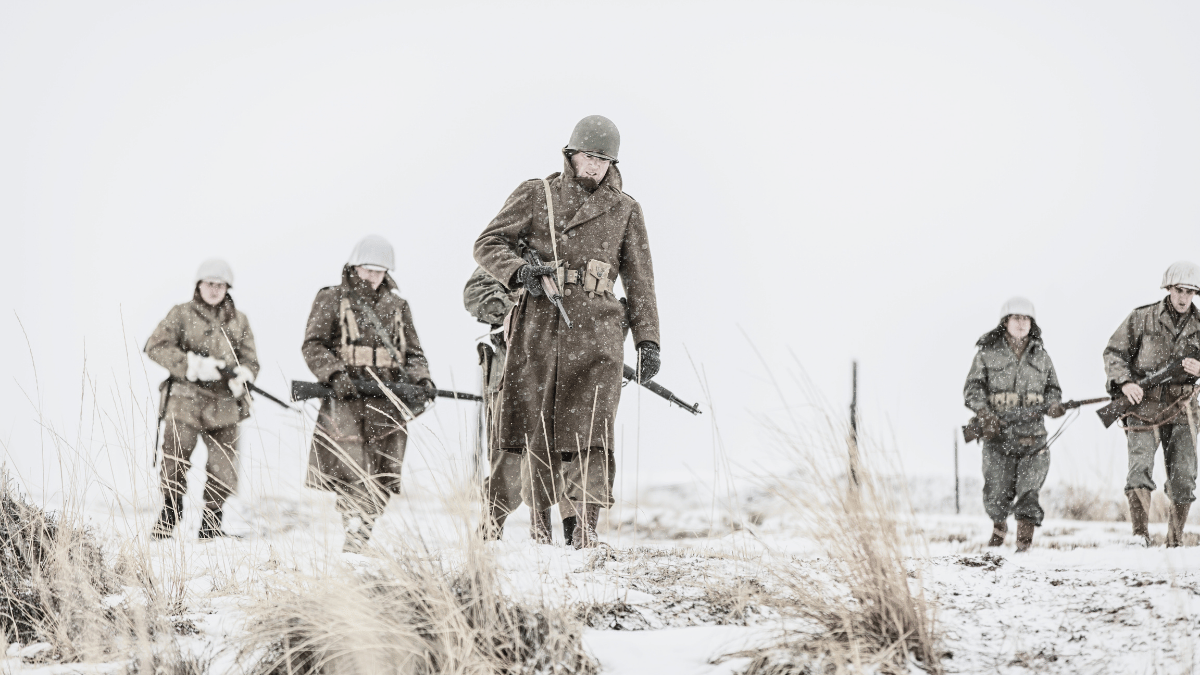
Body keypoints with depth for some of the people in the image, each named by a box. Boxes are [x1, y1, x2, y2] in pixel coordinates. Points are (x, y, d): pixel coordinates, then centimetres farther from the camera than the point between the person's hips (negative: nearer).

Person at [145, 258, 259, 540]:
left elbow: (251, 361, 11)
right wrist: (193, 365, -15)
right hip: (185, 399, -3)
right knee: (176, 460, -12)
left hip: (224, 404, 3)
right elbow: (155, 346, -5)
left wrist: (240, 377, -13)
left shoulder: (239, 321, 15)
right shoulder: (182, 314, 5)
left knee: (225, 469, 0)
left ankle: (211, 525, 11)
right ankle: (169, 515, 3)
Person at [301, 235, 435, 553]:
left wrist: (421, 379, -1)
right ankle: (355, 533, -13)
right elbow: (313, 345, 0)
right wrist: (336, 375, -16)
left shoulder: (397, 306, 19)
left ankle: (361, 538, 7)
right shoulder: (331, 299, 8)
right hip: (346, 398, -4)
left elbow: (413, 353, 20)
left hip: (388, 401, 4)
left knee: (383, 479, 1)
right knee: (350, 476, -14)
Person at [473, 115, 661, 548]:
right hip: (539, 324, 0)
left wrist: (648, 341, 8)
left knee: (592, 428, -12)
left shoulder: (624, 210, 14)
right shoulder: (536, 195, 10)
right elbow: (488, 244, 7)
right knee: (537, 426, 2)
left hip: (595, 329, 0)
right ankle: (540, 519, 12)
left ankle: (587, 525, -16)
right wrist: (519, 271, -13)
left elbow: (640, 281, 16)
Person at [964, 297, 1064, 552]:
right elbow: (972, 387, 1)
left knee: (1028, 491, -9)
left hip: (1032, 434, 1)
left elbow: (1052, 388, 19)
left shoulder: (1041, 355, 12)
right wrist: (985, 412, -15)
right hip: (998, 434, -1)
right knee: (997, 495, -2)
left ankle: (1025, 541, -3)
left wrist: (1054, 404, -4)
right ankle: (999, 525, 28)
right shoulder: (988, 352, 4)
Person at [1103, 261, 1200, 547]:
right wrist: (1124, 383, -17)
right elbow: (1113, 353, 0)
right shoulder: (1142, 318, -2)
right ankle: (1140, 536, -26)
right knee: (1140, 468, -21)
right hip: (1144, 407, -3)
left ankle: (1174, 544, 12)